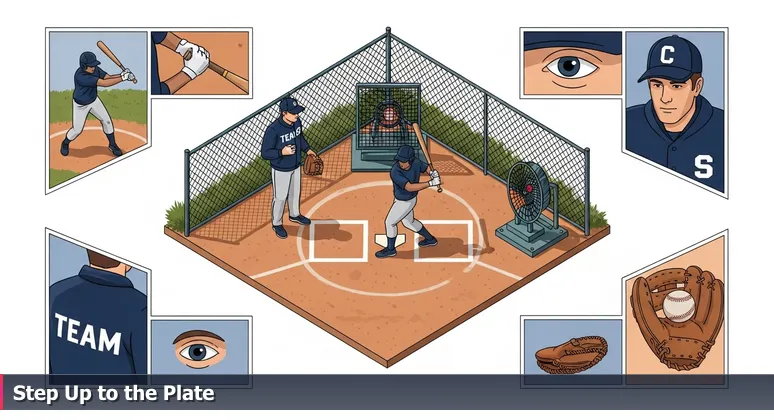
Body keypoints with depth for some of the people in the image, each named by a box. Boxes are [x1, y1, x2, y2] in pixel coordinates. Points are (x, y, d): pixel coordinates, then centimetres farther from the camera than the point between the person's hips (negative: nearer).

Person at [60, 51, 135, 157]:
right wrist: (123, 78, -44)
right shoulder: (80, 76, -40)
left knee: (107, 120, 5)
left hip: (94, 100, 6)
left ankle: (112, 145, 25)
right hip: (81, 105, -6)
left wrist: (121, 75, -38)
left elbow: (108, 77, -17)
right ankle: (65, 143, 36)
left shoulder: (95, 69, -18)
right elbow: (104, 83, -44)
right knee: (77, 129, 4)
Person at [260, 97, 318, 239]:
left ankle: (294, 215, 53)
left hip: (296, 166, 6)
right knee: (280, 197, 13)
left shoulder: (297, 122, -13)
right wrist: (282, 152, -37)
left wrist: (307, 149, -1)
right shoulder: (273, 130, -33)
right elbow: (265, 153, -25)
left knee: (295, 192, 27)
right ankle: (277, 224, 35)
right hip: (281, 170, -6)